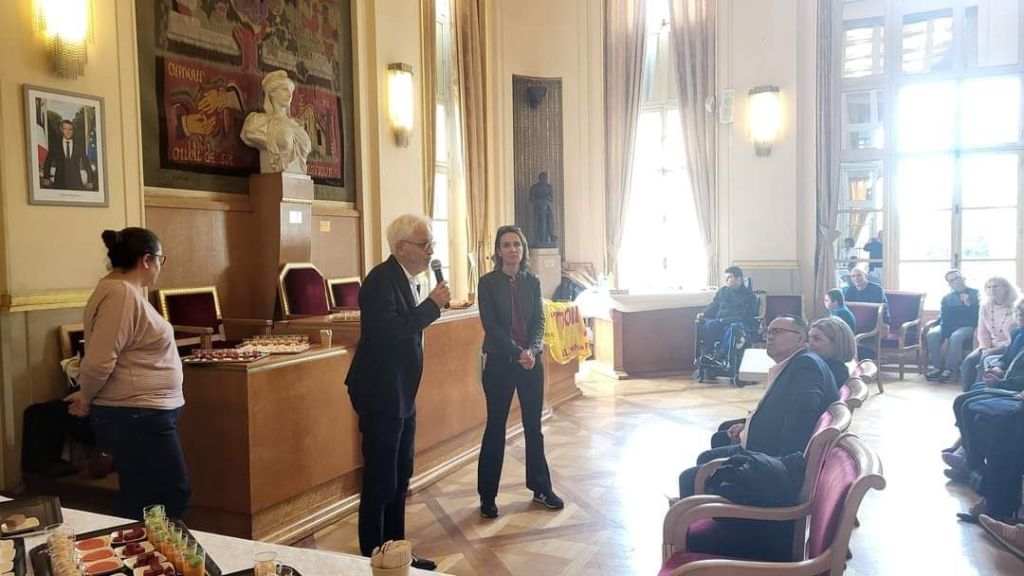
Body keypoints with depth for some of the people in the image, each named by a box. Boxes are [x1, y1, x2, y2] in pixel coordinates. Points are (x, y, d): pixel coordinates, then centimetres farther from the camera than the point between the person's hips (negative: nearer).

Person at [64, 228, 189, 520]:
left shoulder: (125, 291, 14)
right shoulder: (122, 294, -19)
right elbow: (98, 363, -23)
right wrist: (87, 399, -7)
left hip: (140, 414, 10)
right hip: (136, 417, -10)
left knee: (141, 503, 16)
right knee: (173, 498, -2)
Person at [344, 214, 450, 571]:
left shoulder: (408, 278, 10)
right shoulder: (381, 278, -18)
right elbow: (386, 330, -31)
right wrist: (432, 304, -25)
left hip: (402, 395, 10)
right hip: (380, 396, -10)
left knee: (400, 478, 17)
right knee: (380, 484, -2)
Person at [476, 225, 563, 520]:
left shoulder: (532, 281, 5)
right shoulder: (488, 283, -5)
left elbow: (539, 320, 1)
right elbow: (491, 325, -11)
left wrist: (532, 350, -16)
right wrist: (517, 352, -19)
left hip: (532, 361, 3)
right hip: (499, 362, -3)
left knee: (534, 426, 11)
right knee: (496, 427, 3)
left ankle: (541, 488, 25)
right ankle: (487, 496, 14)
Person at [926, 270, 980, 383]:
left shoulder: (975, 294, 6)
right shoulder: (947, 298, 13)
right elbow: (944, 319, 1)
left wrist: (969, 305, -18)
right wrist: (945, 338, -14)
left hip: (968, 326, -3)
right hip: (949, 327, 3)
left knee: (955, 337, -38)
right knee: (932, 335, -28)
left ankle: (949, 370, -30)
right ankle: (938, 367, -20)